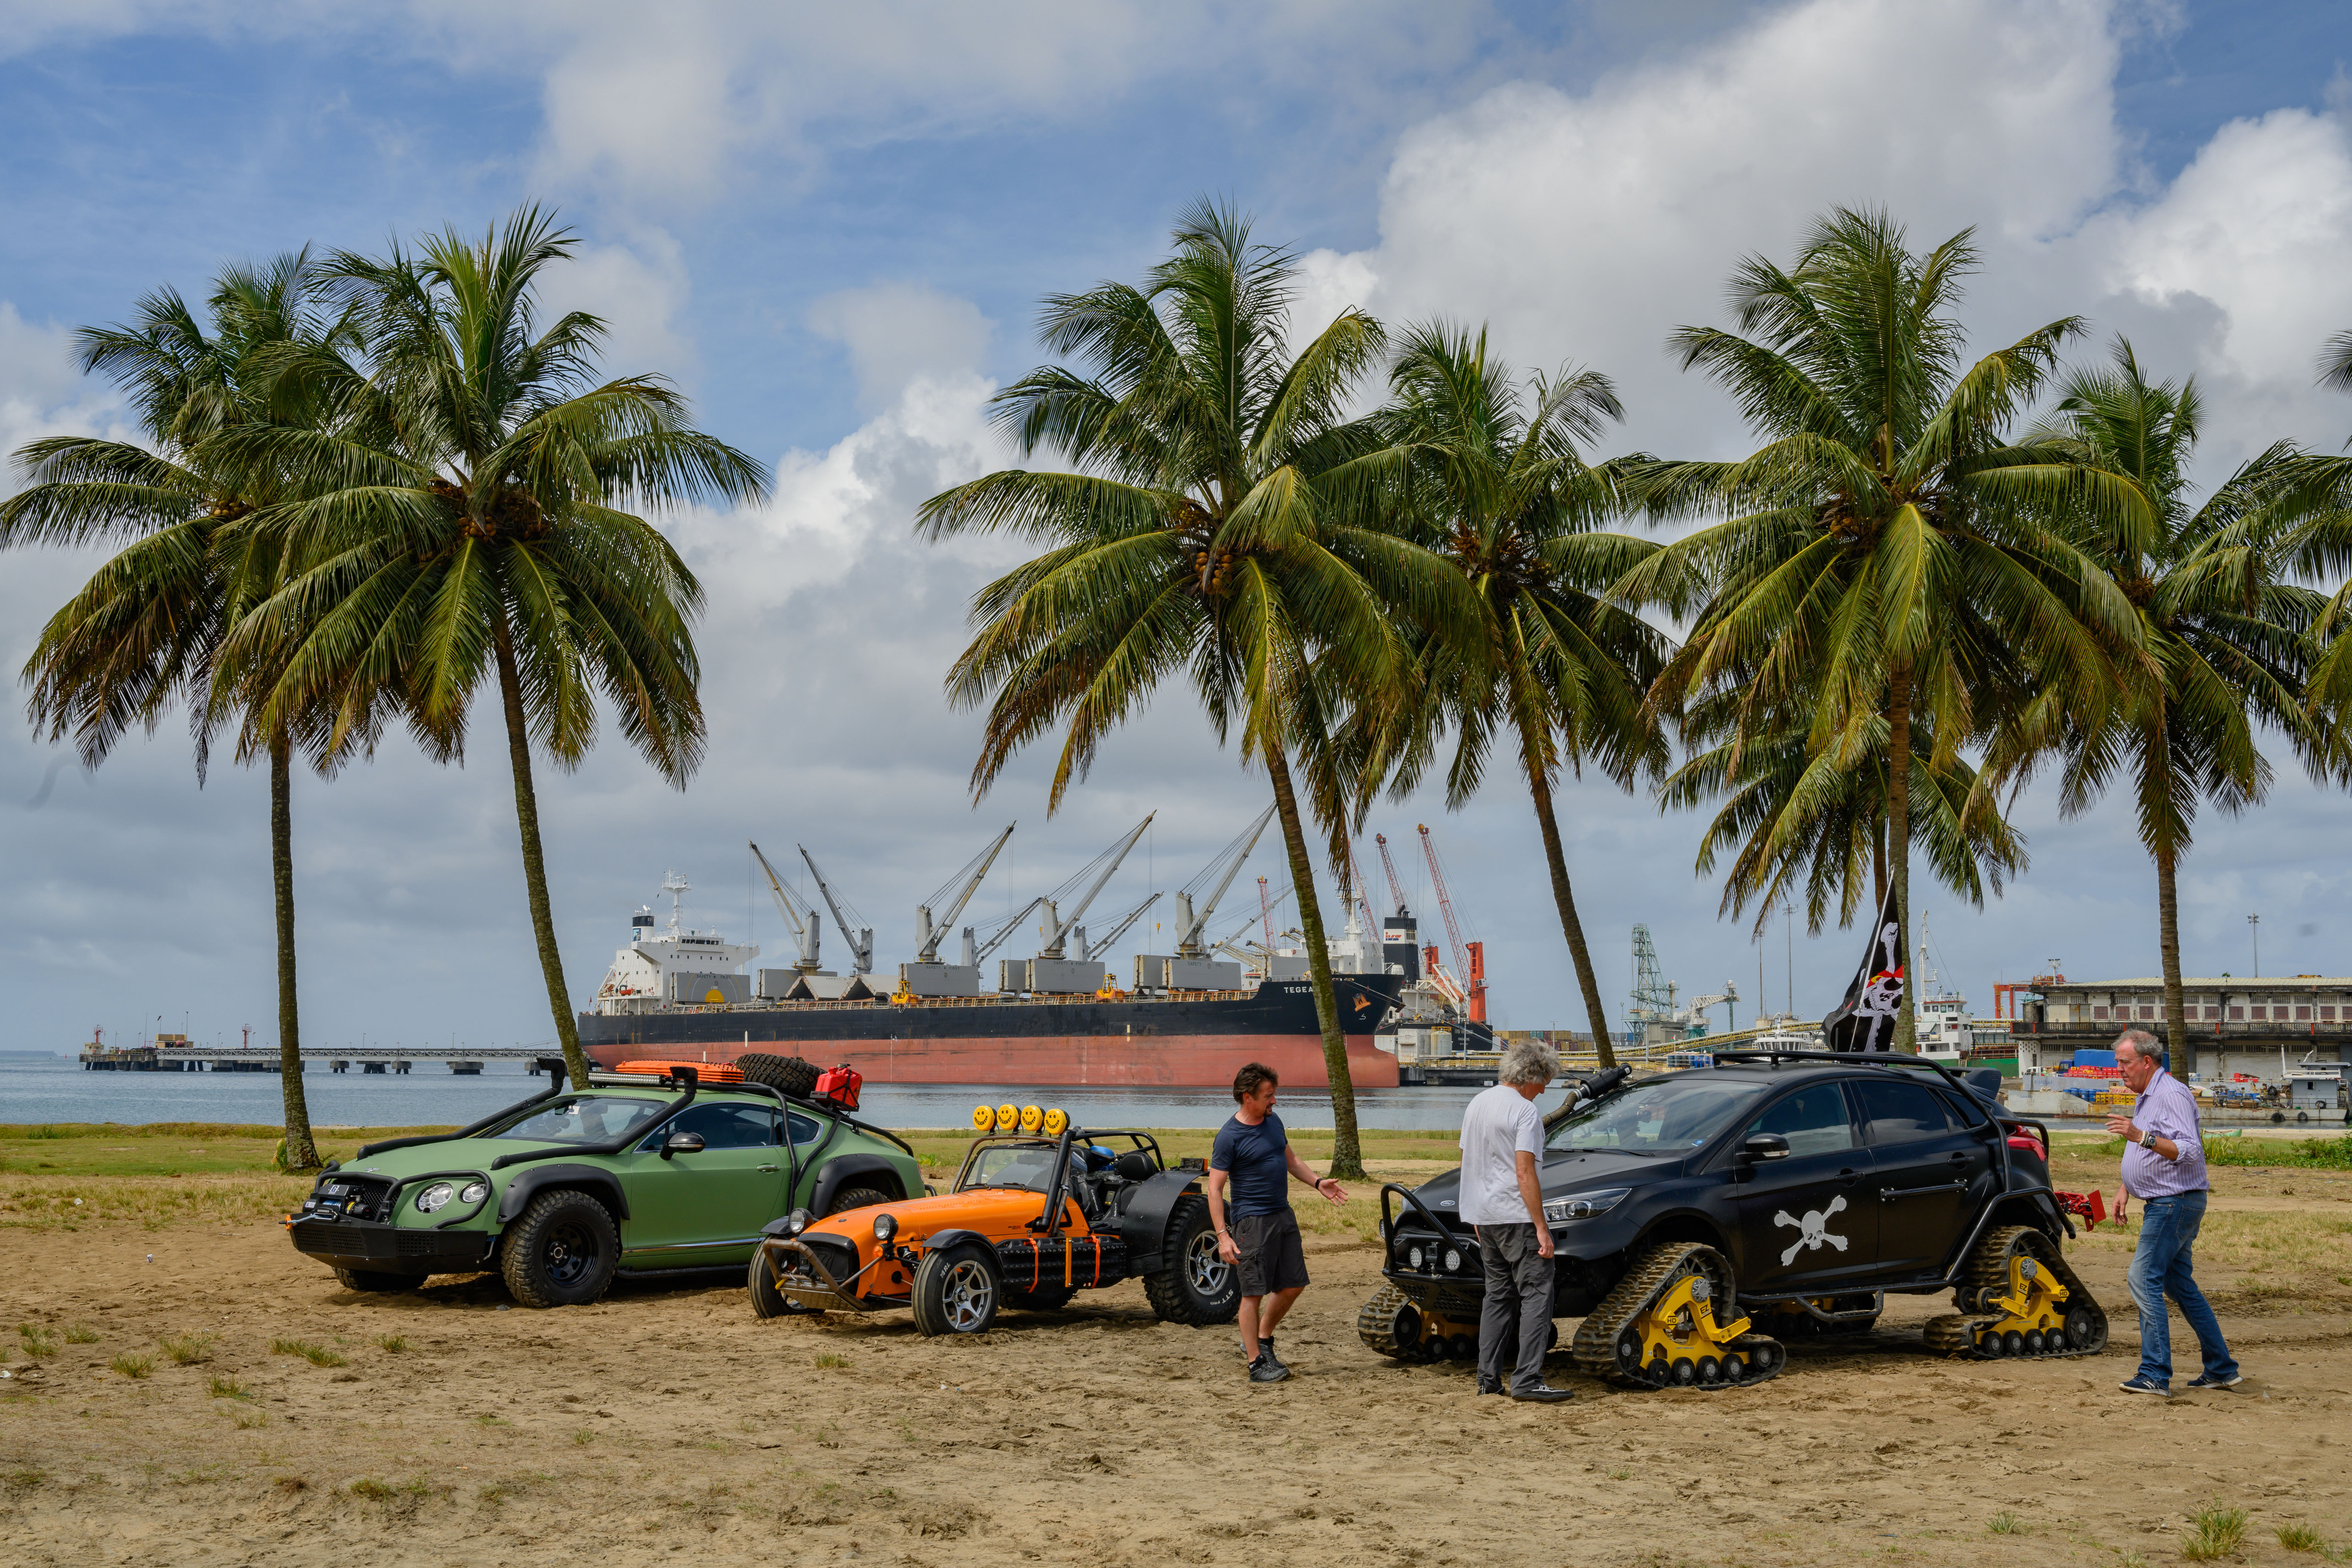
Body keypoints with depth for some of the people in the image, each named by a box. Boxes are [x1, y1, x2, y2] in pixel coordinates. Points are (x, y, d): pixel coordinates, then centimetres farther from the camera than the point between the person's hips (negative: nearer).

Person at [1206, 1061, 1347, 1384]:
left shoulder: (1273, 1121, 9)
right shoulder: (1229, 1136, -14)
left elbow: (1290, 1159, 24)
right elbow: (1215, 1188, -14)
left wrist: (1318, 1183, 10)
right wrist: (1223, 1235, -20)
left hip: (1283, 1215, 8)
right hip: (1252, 1221, -8)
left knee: (1293, 1284, 12)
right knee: (1254, 1292, -3)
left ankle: (1262, 1339, 29)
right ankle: (1256, 1362, 4)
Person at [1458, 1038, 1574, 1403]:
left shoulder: (1477, 1104, 15)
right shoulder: (1524, 1111, -12)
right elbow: (1524, 1174, -18)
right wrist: (1542, 1228, -16)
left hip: (1483, 1217, 9)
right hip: (1515, 1216, -9)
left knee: (1499, 1293, 15)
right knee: (1536, 1293, -7)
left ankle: (1488, 1378, 13)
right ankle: (1527, 1380, -14)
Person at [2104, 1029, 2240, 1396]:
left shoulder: (2171, 1095, -17)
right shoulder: (2145, 1098, 17)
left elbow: (2189, 1151, -27)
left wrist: (2141, 1136, -34)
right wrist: (2126, 1189, 20)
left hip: (2174, 1203, -11)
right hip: (2167, 1204, 11)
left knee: (2144, 1279, -13)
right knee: (2180, 1285, 14)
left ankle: (2154, 1375, -13)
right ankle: (2221, 1369, 19)